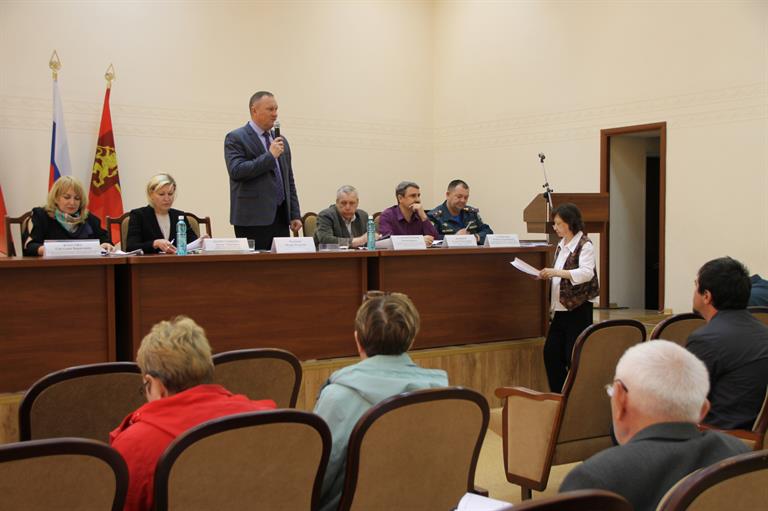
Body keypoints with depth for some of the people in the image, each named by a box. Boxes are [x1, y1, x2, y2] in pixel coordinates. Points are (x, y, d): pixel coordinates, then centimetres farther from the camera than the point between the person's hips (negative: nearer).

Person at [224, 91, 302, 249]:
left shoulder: (280, 140, 17)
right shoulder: (235, 138, -2)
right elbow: (236, 171, -17)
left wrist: (295, 215, 12)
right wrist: (270, 156, -15)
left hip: (280, 218, 6)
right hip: (253, 219, -6)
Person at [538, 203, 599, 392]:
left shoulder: (585, 245, -11)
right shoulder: (561, 245, 12)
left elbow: (586, 273, -24)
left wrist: (556, 272, -31)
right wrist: (546, 275, 5)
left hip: (578, 308, -8)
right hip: (560, 307, 8)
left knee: (573, 356, -6)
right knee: (551, 352, 5)